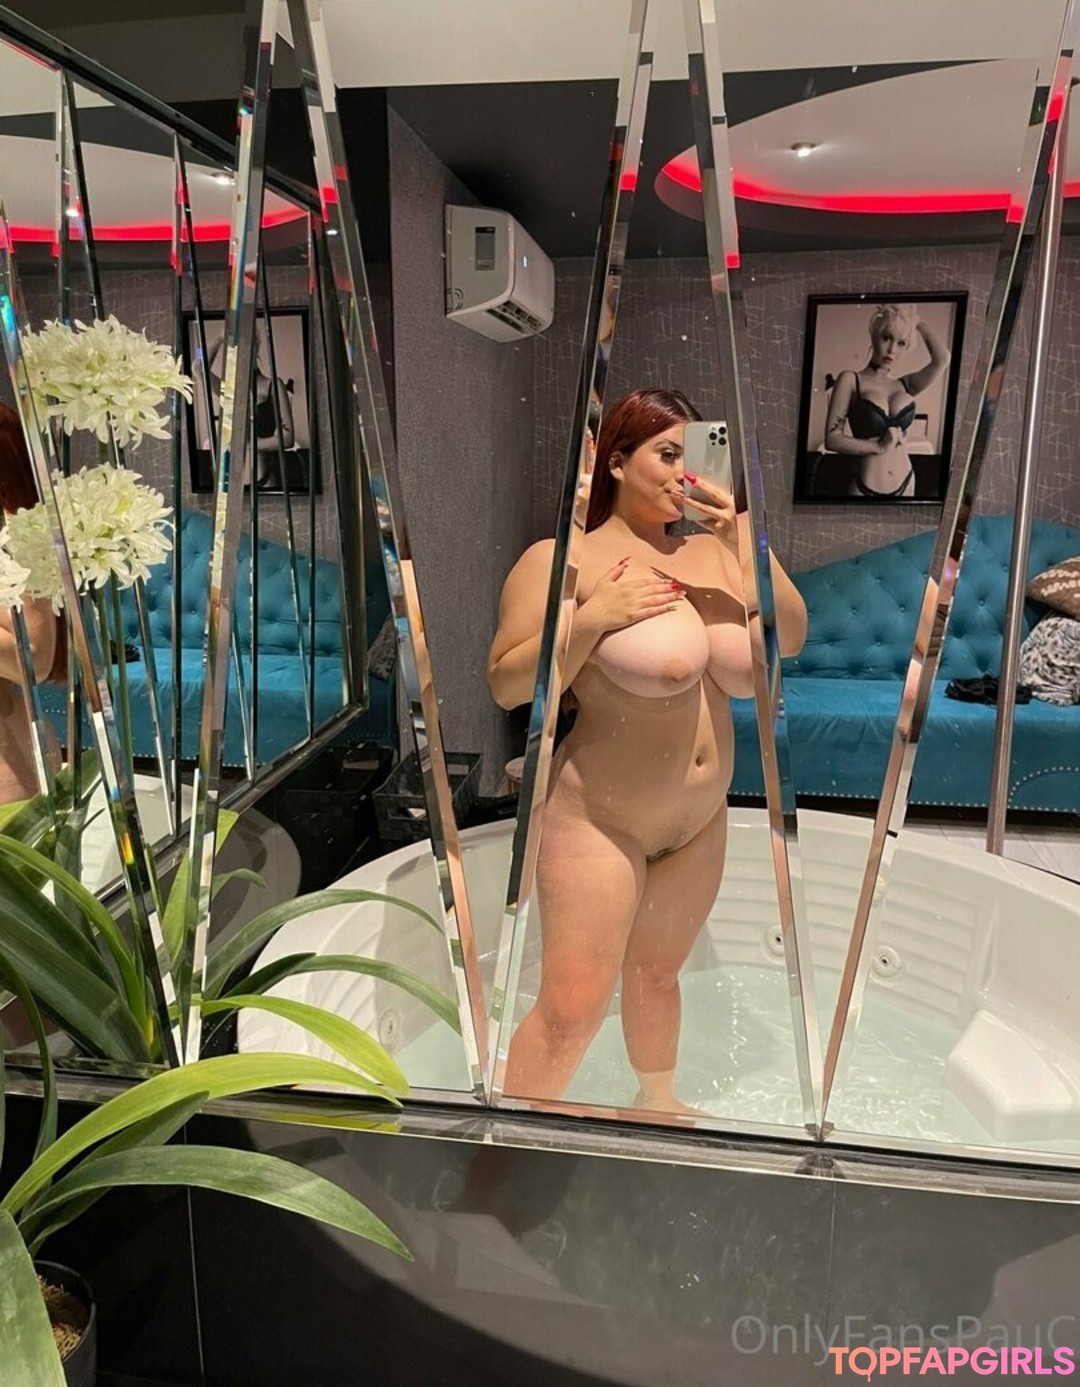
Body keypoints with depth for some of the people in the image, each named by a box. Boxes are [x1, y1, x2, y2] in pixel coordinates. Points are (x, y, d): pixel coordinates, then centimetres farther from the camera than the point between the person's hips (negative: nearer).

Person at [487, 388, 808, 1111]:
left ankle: (659, 1099, 49)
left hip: (700, 822, 6)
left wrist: (747, 544, -14)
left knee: (657, 972, 24)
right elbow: (506, 684, -15)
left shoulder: (710, 552, 2)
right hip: (599, 820, -5)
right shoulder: (563, 559, -12)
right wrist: (593, 618, -25)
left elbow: (791, 638, -3)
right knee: (573, 1008, -5)